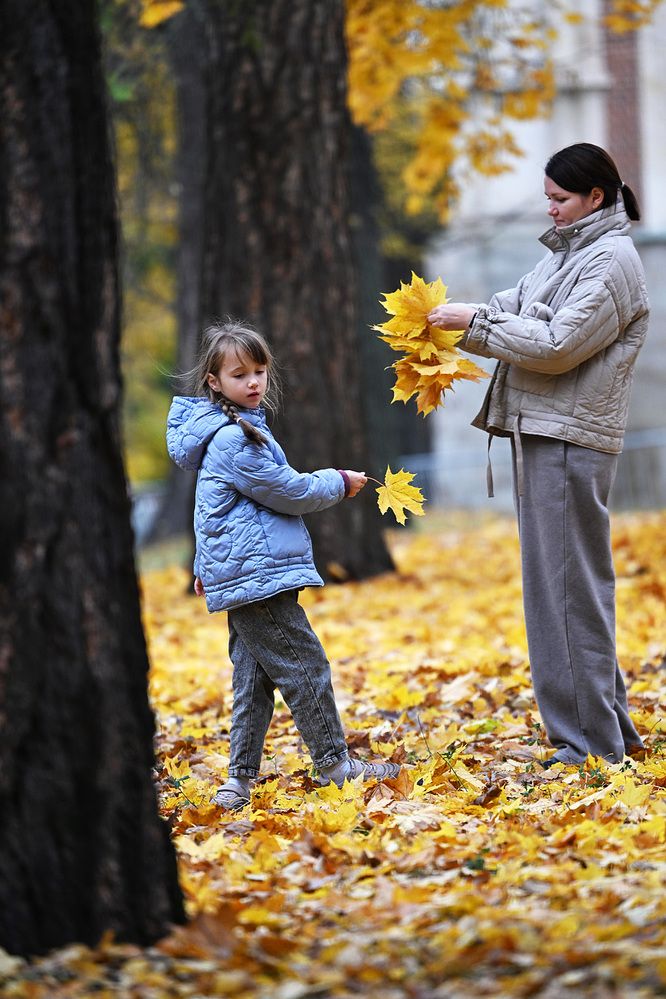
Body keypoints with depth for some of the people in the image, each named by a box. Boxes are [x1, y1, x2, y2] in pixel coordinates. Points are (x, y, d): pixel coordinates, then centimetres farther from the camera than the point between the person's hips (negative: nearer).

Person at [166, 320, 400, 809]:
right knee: (304, 665, -5)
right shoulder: (235, 439, -16)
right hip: (258, 570, -11)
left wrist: (205, 565, 33)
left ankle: (241, 777, 12)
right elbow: (285, 492, -12)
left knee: (254, 677, 11)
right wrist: (337, 483, 3)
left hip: (238, 575, 11)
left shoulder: (228, 429, 18)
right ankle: (334, 762, 2)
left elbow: (211, 508, 26)